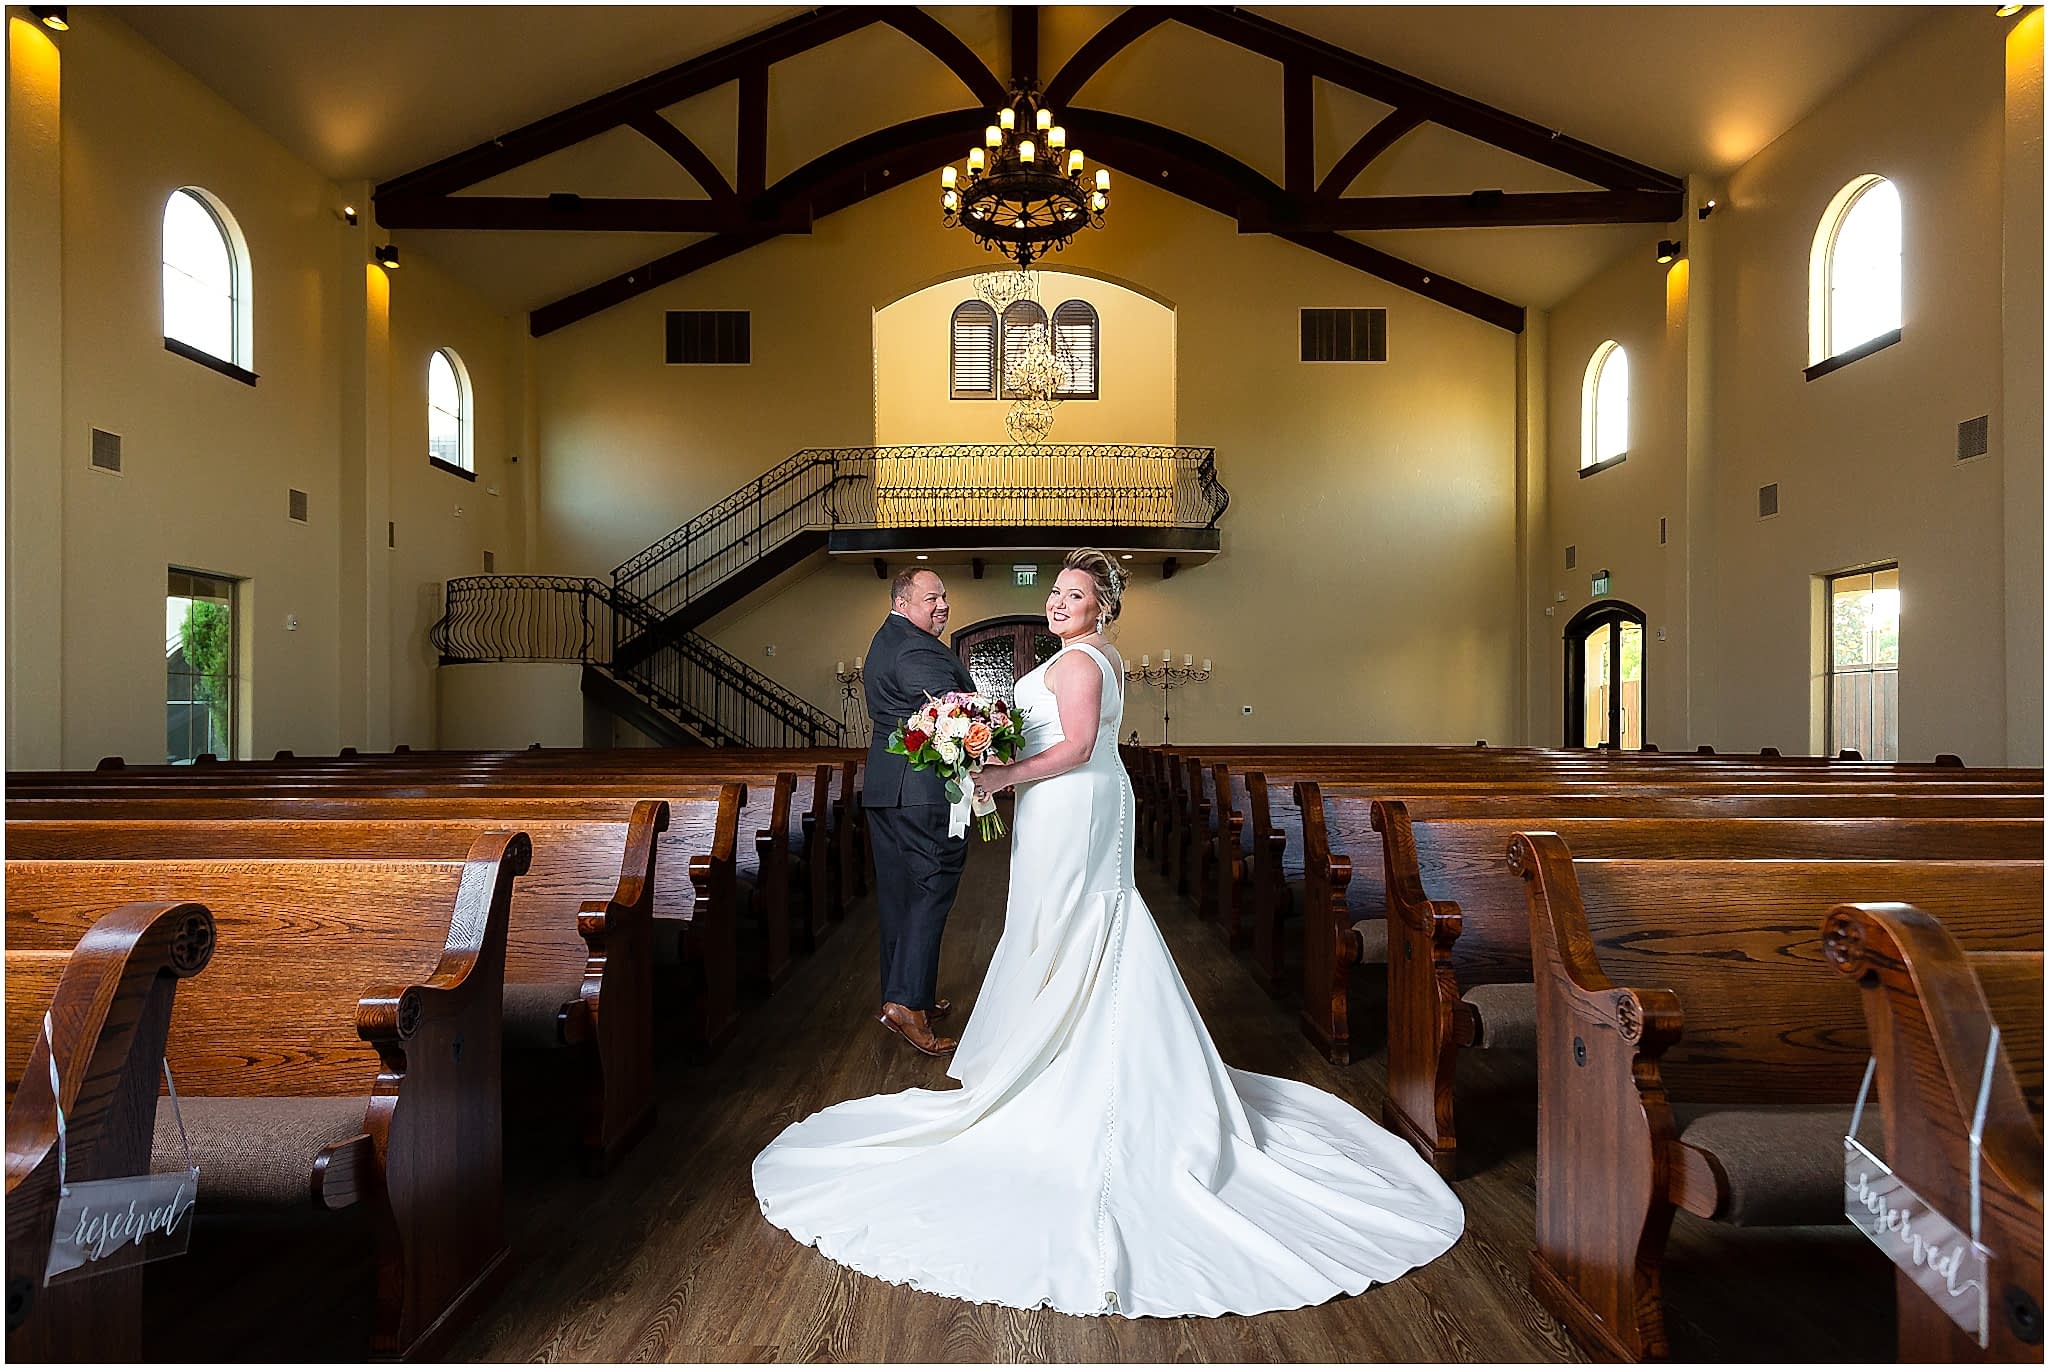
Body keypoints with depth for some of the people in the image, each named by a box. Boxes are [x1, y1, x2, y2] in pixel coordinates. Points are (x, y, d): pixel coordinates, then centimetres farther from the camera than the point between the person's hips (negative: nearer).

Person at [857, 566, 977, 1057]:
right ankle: (906, 1002, -7)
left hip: (884, 788, 10)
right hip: (925, 791, -10)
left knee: (897, 893, 14)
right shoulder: (916, 650, -15)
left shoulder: (887, 639, 18)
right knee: (932, 889, -5)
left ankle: (900, 995, 24)